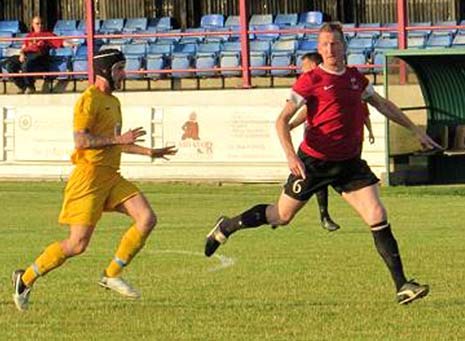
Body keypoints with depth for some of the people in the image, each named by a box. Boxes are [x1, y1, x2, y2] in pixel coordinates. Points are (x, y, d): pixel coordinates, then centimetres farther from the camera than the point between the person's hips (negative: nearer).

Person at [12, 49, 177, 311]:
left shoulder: (113, 102, 19)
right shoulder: (90, 100, -11)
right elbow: (81, 140, -21)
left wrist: (150, 152, 30)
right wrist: (119, 139, -21)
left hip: (111, 176, 9)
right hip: (90, 175, -9)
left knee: (147, 218, -8)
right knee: (77, 244, -10)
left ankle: (112, 275, 1)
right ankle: (26, 278, 7)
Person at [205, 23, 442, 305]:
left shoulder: (356, 78, 6)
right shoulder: (311, 80, -11)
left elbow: (383, 105, 23)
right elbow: (283, 120, -13)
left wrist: (415, 130, 25)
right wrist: (291, 155, -26)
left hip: (350, 164, 4)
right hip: (314, 162, -4)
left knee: (378, 217, -10)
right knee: (282, 216, 10)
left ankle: (402, 285, -11)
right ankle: (226, 227, 35)